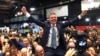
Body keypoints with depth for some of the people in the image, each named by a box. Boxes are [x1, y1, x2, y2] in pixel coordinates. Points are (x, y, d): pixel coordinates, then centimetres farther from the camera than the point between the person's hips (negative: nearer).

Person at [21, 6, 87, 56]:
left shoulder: (60, 24, 4)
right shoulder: (45, 24, 1)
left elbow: (70, 22, 0)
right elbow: (36, 21, -4)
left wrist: (81, 15, -5)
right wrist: (26, 13, -11)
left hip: (59, 49, 2)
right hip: (48, 49, -1)